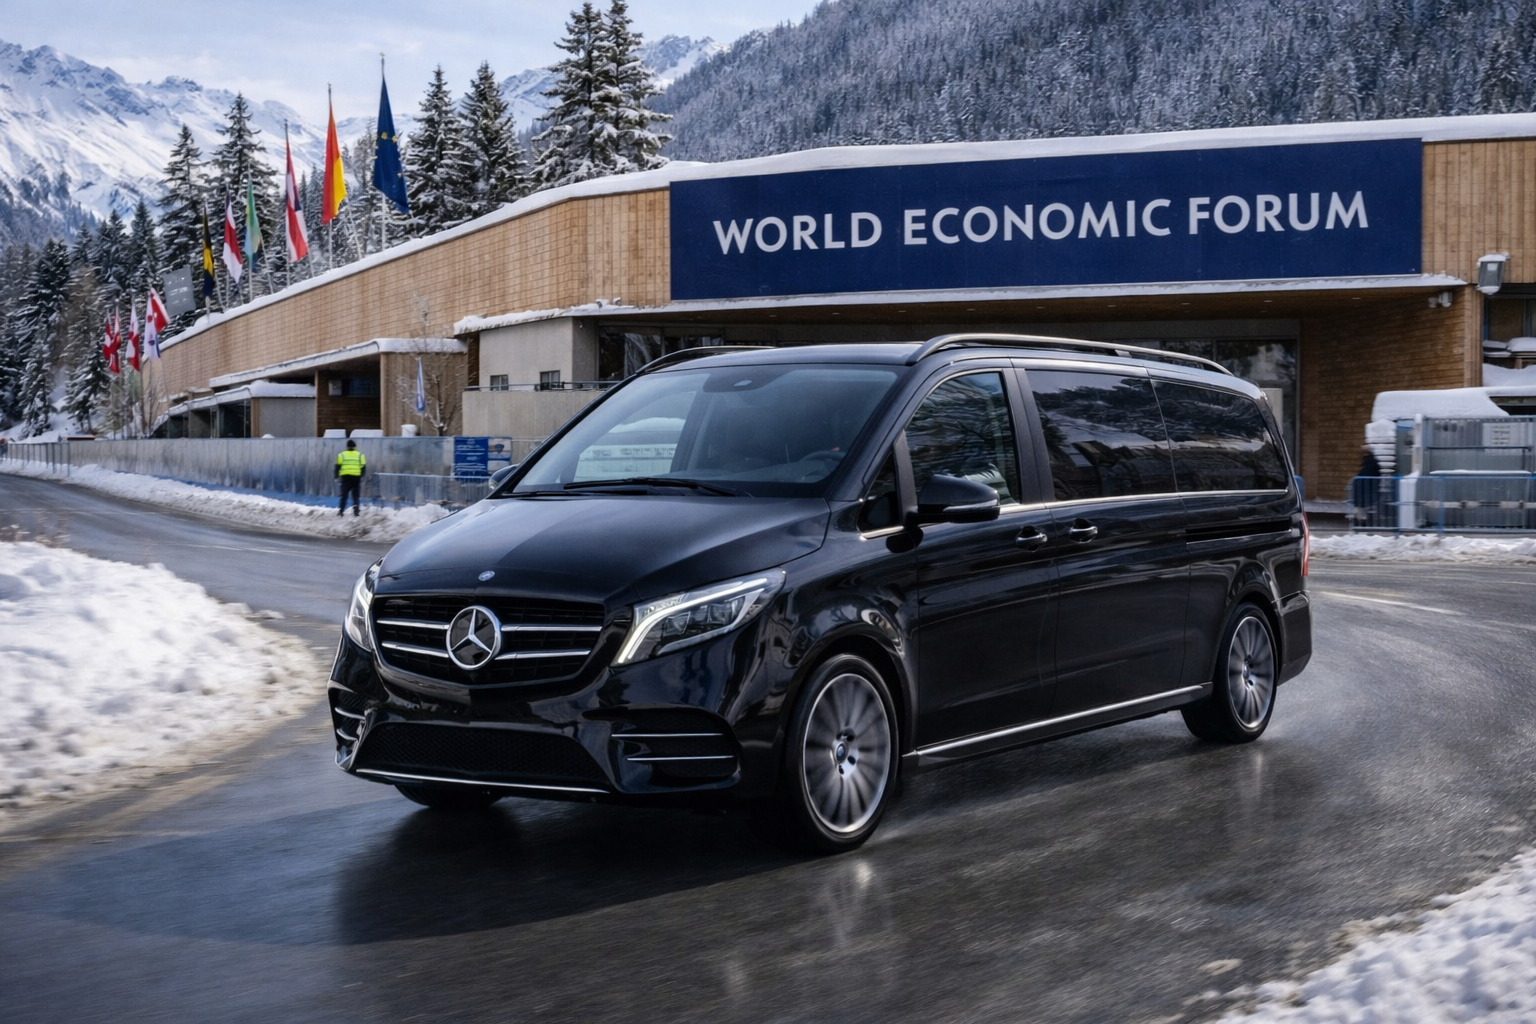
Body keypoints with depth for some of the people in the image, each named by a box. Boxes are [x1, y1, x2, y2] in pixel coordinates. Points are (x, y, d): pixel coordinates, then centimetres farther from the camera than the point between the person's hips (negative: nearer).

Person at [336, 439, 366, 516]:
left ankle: (341, 510, 0)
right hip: (356, 477, 0)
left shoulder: (342, 455, 6)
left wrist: (337, 476, 11)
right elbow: (363, 467, 5)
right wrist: (361, 476, 15)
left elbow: (338, 466, 4)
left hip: (345, 477, 0)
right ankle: (356, 511, -4)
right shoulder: (360, 455, 7)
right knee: (356, 496, 6)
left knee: (344, 495, 6)